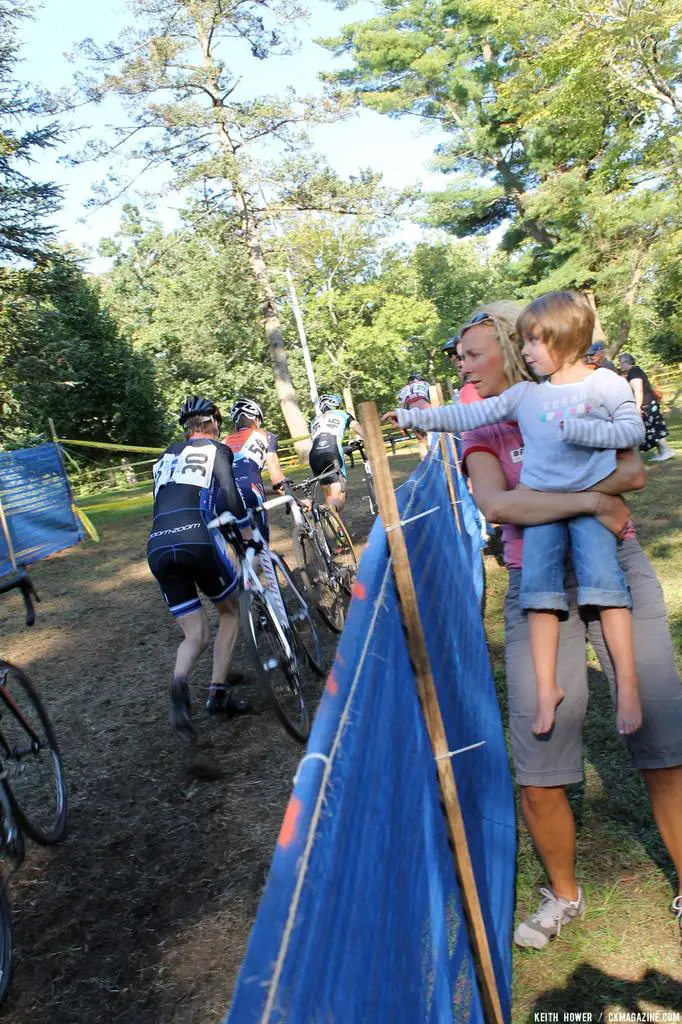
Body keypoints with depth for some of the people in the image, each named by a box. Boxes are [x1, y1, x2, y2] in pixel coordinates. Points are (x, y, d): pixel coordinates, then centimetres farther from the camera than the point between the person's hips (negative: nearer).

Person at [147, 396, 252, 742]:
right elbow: (231, 496, -5)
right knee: (230, 612, 21)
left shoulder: (166, 457, 28)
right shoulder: (216, 449, 11)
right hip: (197, 540, -5)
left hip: (157, 548, 5)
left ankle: (179, 682, -22)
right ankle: (218, 693, 9)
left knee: (195, 635, 11)